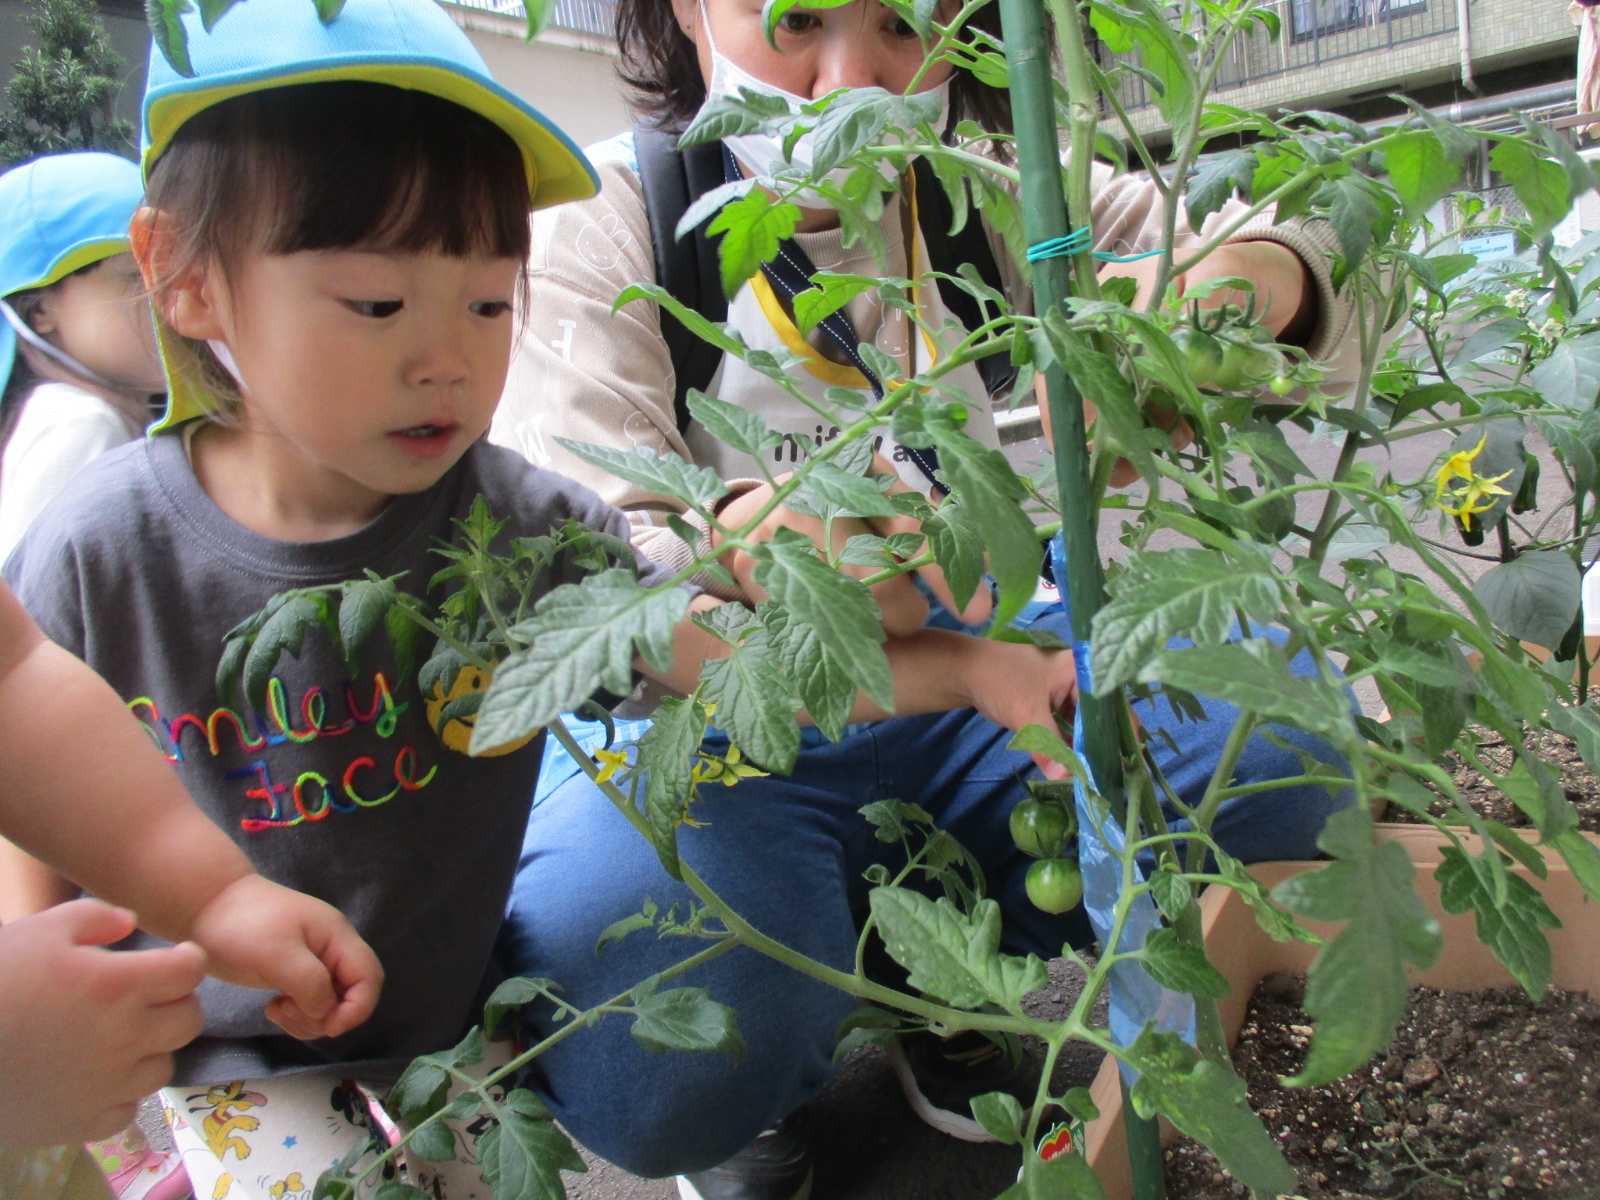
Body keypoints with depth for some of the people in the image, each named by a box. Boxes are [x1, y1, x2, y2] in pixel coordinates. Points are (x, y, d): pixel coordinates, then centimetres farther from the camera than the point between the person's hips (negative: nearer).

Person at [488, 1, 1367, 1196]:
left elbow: (1313, 254, -3)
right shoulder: (600, 224, -9)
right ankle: (758, 1059, 5)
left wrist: (1245, 278, -30)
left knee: (1276, 721, -17)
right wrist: (739, 550, -45)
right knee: (654, 1049, -34)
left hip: (959, 678, 5)